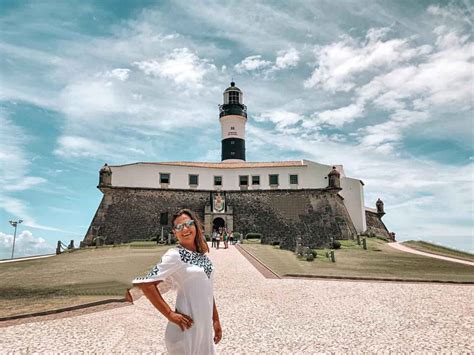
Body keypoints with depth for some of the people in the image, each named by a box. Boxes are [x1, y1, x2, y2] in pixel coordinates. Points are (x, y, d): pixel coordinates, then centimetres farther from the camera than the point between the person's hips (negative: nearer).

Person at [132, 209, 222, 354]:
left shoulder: (202, 254, 6)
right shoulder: (174, 255, -16)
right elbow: (146, 284, -21)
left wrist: (216, 319, 13)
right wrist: (170, 314, -18)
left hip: (205, 326, 7)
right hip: (187, 329, -7)